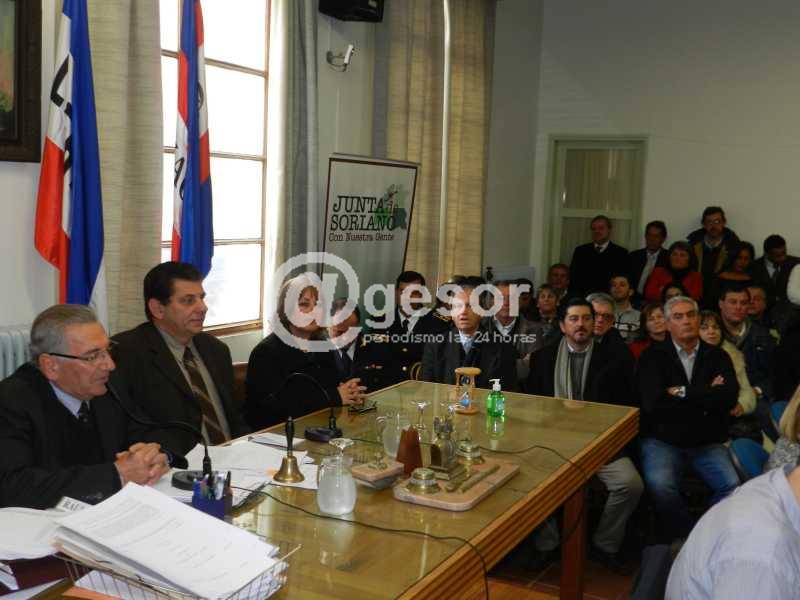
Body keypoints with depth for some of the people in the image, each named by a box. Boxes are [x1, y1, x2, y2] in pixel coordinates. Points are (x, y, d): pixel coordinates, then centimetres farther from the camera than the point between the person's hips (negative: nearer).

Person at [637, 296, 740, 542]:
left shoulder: (717, 356, 10)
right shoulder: (653, 356, 2)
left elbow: (729, 398, -7)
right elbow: (652, 402, -13)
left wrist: (683, 393, -8)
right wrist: (706, 396, -5)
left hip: (707, 441, 3)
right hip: (662, 440, -2)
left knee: (732, 485, -22)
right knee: (660, 485, -30)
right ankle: (683, 538, -6)